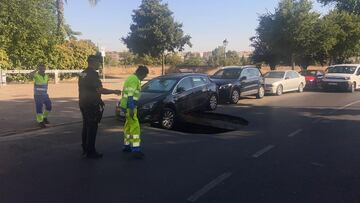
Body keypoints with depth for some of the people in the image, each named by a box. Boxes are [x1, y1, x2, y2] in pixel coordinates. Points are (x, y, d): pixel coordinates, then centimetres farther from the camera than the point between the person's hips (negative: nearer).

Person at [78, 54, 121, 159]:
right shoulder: (92, 74, -18)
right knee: (92, 128, -3)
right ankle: (90, 152, 3)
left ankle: (85, 149, 26)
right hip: (91, 104, -10)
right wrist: (114, 91, -13)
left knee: (86, 126, 17)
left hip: (83, 103, 10)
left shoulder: (83, 73, 12)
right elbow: (100, 90, -23)